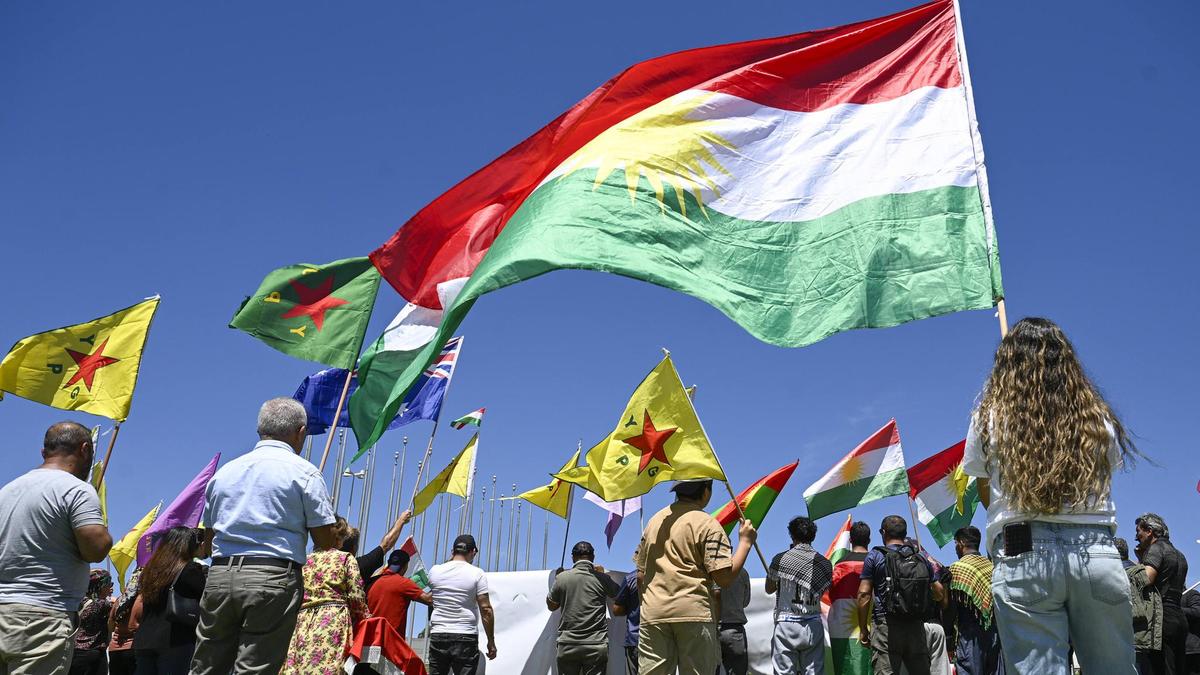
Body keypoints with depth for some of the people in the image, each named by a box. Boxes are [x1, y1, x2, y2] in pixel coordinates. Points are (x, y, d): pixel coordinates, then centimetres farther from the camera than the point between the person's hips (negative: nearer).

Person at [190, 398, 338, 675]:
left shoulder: (224, 471, 15)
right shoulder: (304, 472, -2)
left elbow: (210, 533, 22)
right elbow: (326, 541, -4)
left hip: (219, 576, 5)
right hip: (273, 579, -5)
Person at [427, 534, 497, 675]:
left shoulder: (435, 570, 4)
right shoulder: (477, 573, -5)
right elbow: (486, 610, -8)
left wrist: (451, 559, 27)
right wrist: (491, 641, -1)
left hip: (438, 636, 3)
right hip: (465, 638, -3)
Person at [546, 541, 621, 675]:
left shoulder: (562, 577, -1)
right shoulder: (601, 578, -1)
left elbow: (551, 606, 14)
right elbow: (618, 593, 19)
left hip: (568, 645, 1)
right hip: (596, 645, -1)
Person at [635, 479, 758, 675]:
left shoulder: (654, 521, 16)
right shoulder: (707, 523, -2)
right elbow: (724, 577, -8)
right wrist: (745, 541, 2)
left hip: (652, 614, 4)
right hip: (694, 614, -4)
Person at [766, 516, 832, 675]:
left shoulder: (780, 559, -6)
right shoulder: (824, 563, -1)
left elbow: (769, 589, 7)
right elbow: (823, 591, 11)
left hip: (786, 623, -2)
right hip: (813, 626, 2)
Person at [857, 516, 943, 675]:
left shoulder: (875, 556, 1)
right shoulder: (922, 560, 12)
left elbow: (864, 593, -5)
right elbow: (939, 594, 16)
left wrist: (863, 629, 1)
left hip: (886, 625, -4)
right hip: (916, 627, 4)